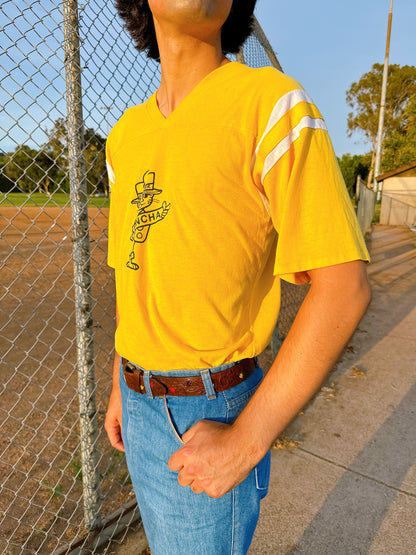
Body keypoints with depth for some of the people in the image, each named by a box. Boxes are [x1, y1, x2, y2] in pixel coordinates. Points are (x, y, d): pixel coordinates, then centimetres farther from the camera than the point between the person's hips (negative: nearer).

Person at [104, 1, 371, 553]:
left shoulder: (271, 103, -14)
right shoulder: (126, 135, 7)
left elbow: (344, 288, -19)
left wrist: (245, 441, -19)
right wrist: (121, 389, 17)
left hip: (208, 413, -6)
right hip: (141, 400, 7)